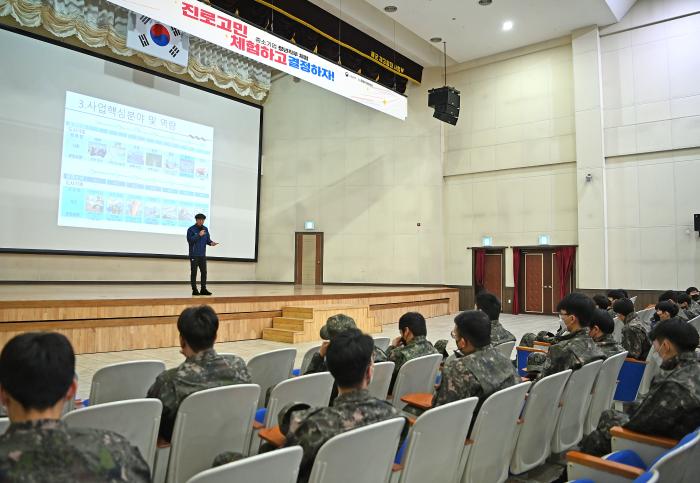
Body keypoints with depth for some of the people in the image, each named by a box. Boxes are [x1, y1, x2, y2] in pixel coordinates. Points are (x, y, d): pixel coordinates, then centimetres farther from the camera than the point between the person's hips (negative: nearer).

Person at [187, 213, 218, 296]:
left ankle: (203, 289, 11)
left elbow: (208, 239, 13)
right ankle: (194, 290, 4)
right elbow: (190, 240, -16)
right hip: (194, 254, -5)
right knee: (194, 272, -1)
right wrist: (199, 235, -22)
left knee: (204, 272, 5)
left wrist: (211, 243, -8)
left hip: (202, 254, 5)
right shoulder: (191, 229, -6)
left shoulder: (205, 229, 11)